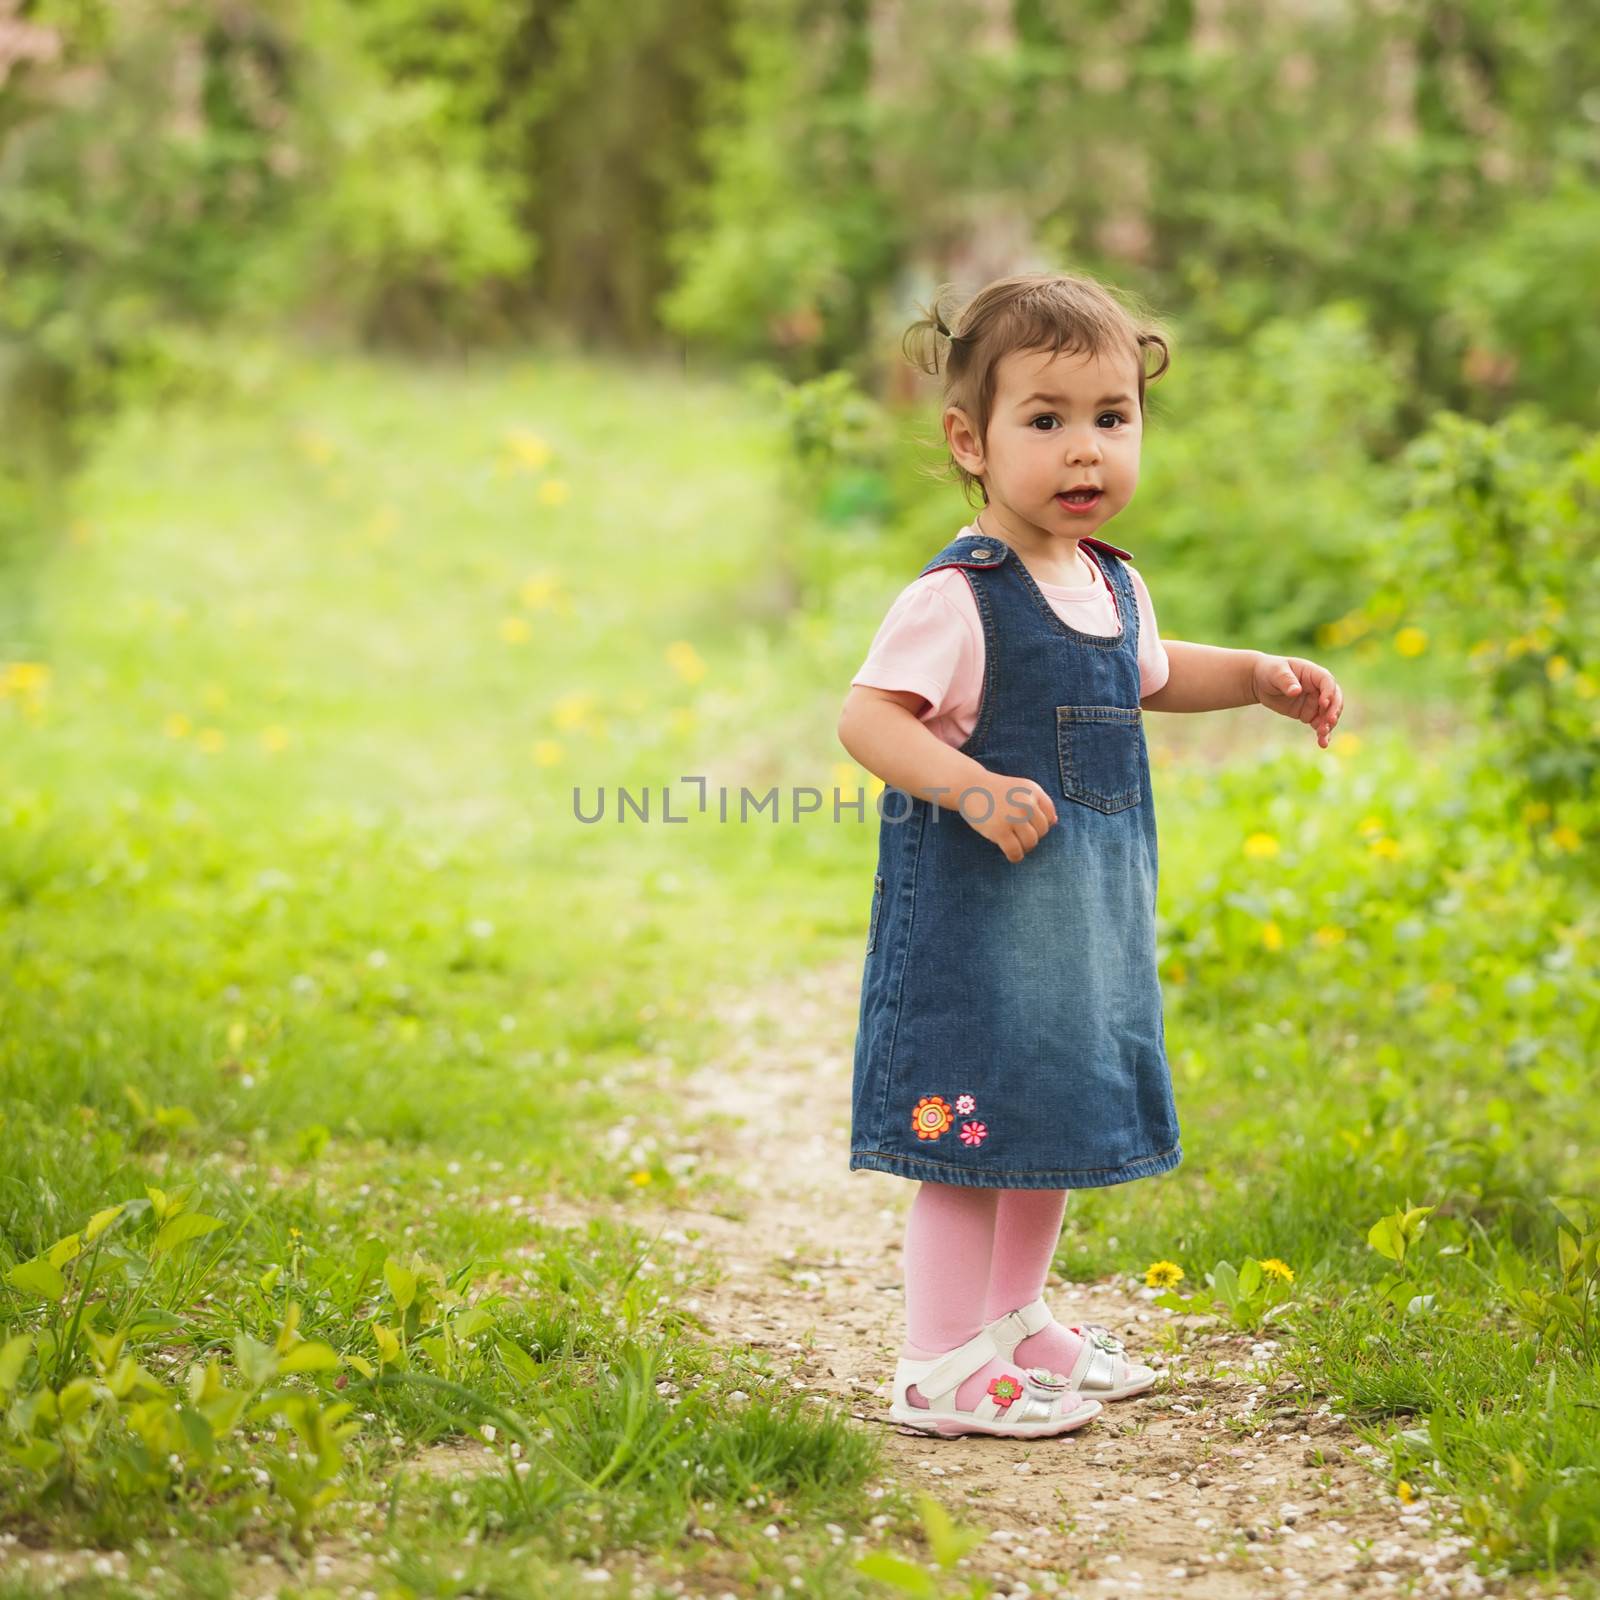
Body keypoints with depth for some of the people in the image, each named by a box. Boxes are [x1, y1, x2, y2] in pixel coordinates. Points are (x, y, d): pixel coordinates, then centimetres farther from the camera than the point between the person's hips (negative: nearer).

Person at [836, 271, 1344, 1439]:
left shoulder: (1116, 586, 8)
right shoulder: (956, 597, -18)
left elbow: (1151, 677, 29)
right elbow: (868, 716, -23)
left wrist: (1259, 677, 16)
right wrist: (973, 785, -36)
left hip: (1085, 911, 9)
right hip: (974, 906, -8)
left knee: (1059, 1108, 19)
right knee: (972, 1120, -4)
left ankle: (1017, 1320, 37)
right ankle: (944, 1369, 6)